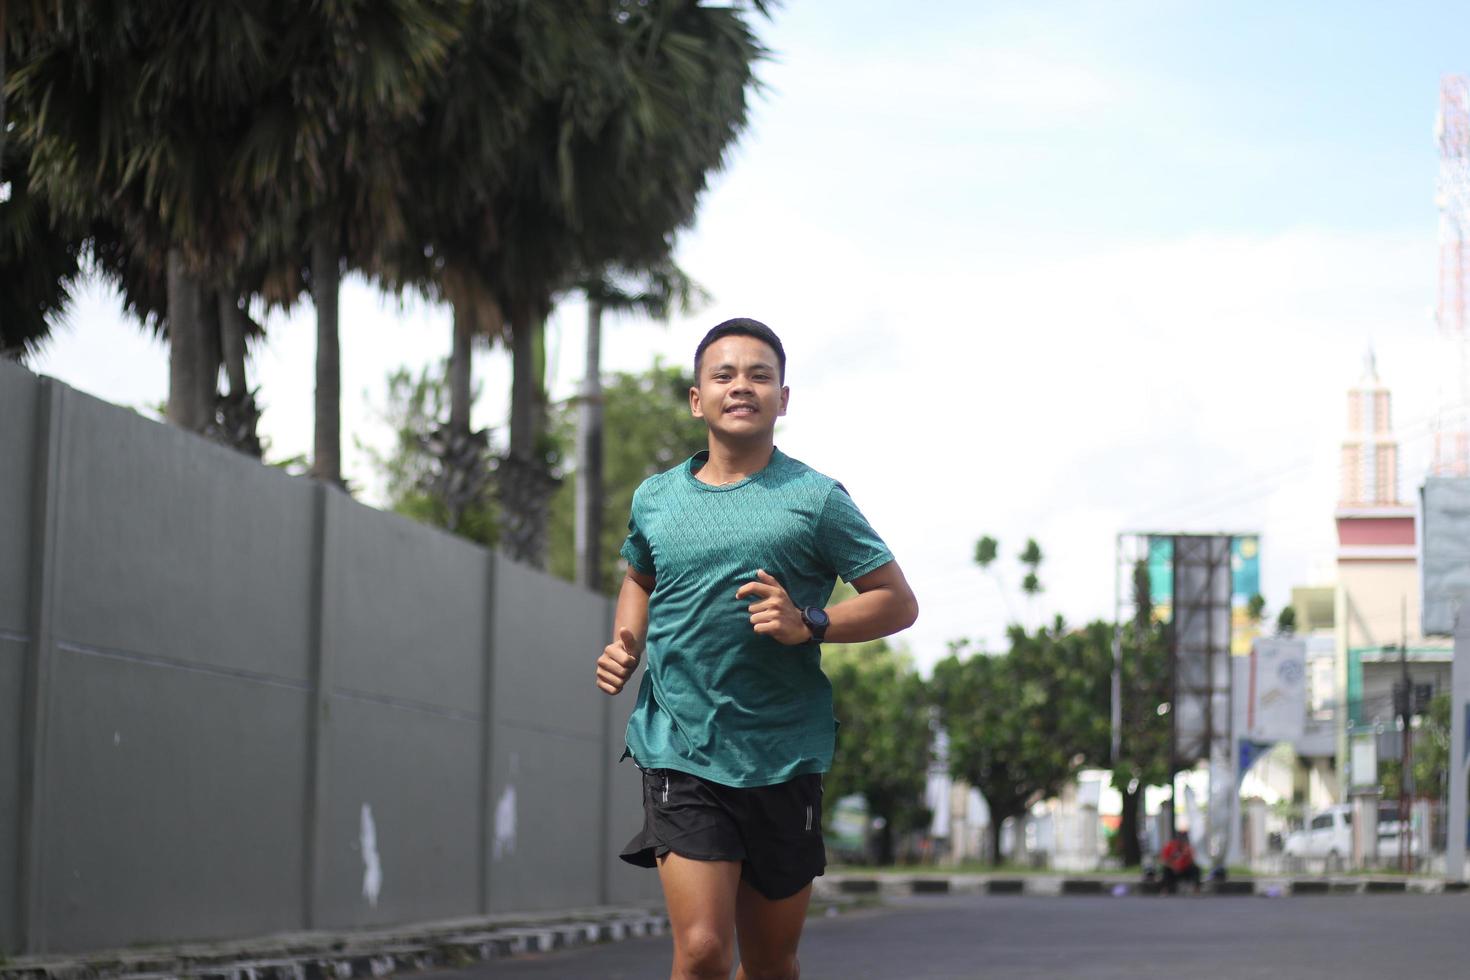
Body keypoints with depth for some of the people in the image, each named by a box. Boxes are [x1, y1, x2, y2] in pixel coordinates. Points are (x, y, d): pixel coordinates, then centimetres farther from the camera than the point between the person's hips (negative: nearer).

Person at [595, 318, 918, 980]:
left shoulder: (815, 499, 0)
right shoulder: (655, 498, 9)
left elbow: (898, 602, 2)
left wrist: (808, 624, -14)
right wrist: (625, 644, 11)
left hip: (782, 758, 0)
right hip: (679, 753, 0)